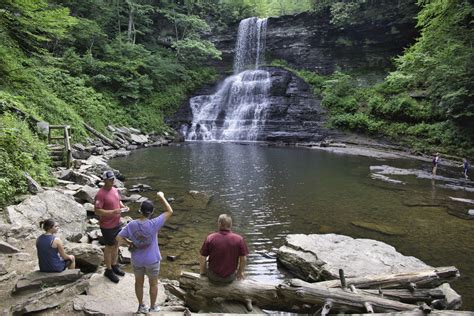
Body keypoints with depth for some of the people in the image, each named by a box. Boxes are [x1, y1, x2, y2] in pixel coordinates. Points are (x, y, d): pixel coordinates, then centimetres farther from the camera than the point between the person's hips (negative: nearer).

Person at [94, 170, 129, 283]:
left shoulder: (115, 190, 2)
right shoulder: (100, 194, -23)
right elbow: (97, 211, -25)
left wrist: (123, 206, -2)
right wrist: (113, 212, -32)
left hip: (117, 223, 8)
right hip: (107, 226, -7)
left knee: (116, 245, 19)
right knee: (109, 247, 7)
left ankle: (114, 265, 38)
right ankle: (108, 270, 25)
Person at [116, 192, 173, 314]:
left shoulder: (131, 225, -17)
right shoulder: (153, 224, -26)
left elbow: (119, 238, -12)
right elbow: (170, 211, -20)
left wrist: (130, 244, 3)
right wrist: (161, 197, -11)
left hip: (137, 260, 3)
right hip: (152, 260, -3)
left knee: (139, 282, 23)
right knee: (153, 283, 19)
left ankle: (141, 306, 39)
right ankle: (153, 307, 36)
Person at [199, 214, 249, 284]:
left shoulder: (210, 238, -16)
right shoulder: (239, 239, -15)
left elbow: (202, 258, -8)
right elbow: (243, 259, -7)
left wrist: (202, 272, 10)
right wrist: (240, 272, 12)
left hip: (213, 277, -1)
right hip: (230, 278, 1)